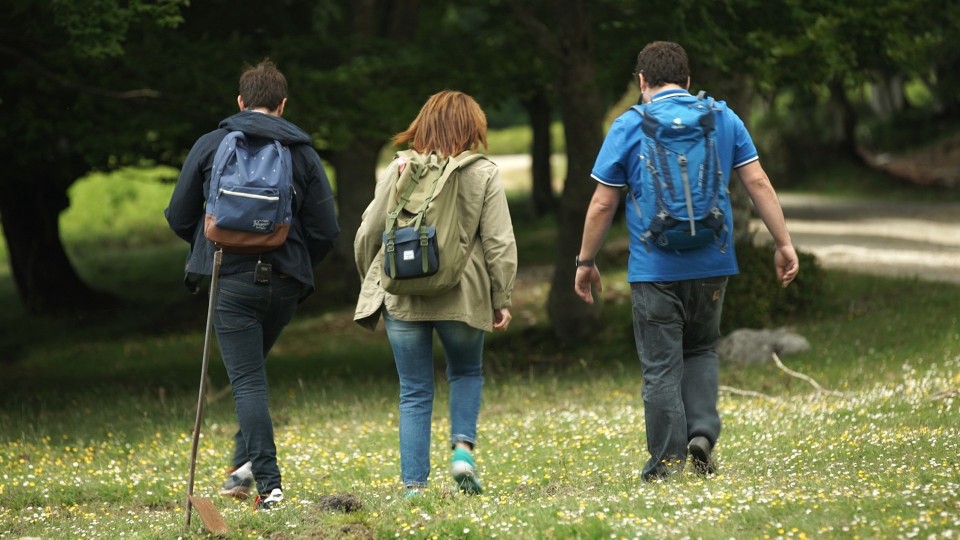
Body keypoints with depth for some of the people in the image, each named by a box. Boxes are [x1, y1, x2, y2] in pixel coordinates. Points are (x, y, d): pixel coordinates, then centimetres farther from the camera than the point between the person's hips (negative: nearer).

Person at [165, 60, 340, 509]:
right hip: (285, 285, 3)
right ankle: (245, 460, 14)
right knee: (251, 371, 24)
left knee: (248, 381, -3)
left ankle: (268, 482, -12)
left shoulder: (211, 146, 1)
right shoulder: (303, 153, 4)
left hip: (232, 282, -3)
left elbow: (179, 216, 5)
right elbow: (326, 230, 1)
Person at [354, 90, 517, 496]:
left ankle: (413, 485, 2)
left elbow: (368, 235, 3)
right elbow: (499, 243, -5)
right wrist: (502, 300, 4)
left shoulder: (399, 170, 0)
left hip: (402, 298, 1)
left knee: (415, 392, 8)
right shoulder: (483, 174, -3)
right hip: (462, 296, -1)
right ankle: (463, 446, 3)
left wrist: (372, 284, 19)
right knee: (466, 372, 24)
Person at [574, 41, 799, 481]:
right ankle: (703, 431, 2)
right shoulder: (723, 119, 5)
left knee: (661, 365, 3)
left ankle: (667, 459, 3)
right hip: (712, 263, 3)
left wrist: (586, 262, 8)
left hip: (654, 267, -3)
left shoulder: (629, 127, -3)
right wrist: (784, 244, 6)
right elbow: (758, 183, 1)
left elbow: (602, 204, -2)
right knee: (701, 351, 20)